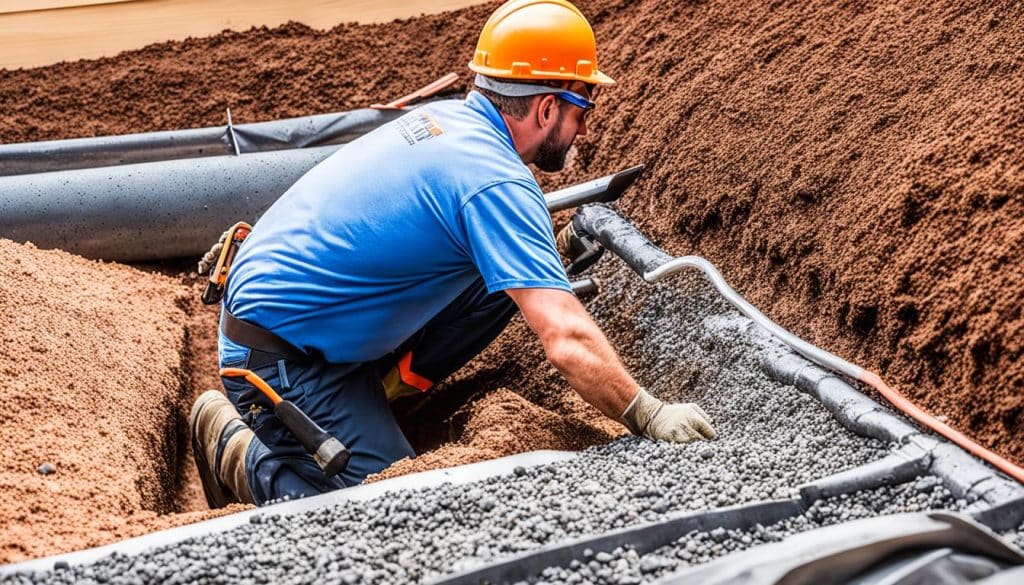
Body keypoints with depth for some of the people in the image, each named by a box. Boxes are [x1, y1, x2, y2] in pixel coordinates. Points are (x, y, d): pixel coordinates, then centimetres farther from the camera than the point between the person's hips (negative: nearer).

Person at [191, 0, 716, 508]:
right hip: (278, 352, -9)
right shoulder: (495, 181, -23)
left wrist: (549, 277, 23)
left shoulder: (448, 117, 3)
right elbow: (568, 342, -30)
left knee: (501, 281, 3)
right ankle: (235, 446, 3)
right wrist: (648, 416, -21)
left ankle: (374, 388, 11)